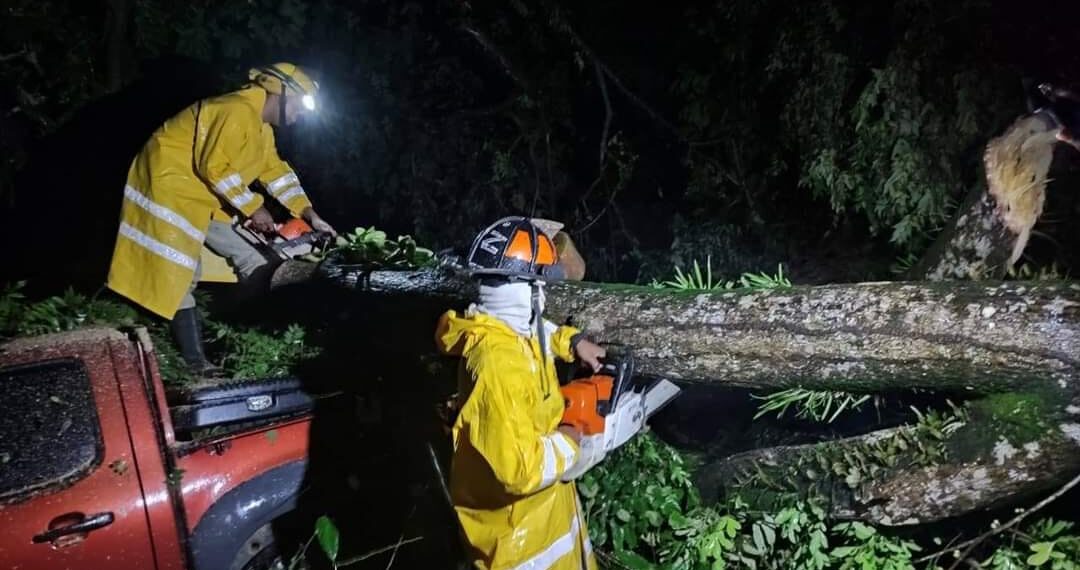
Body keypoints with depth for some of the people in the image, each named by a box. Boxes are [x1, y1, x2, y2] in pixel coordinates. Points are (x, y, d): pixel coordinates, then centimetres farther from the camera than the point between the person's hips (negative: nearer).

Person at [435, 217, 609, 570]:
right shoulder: (499, 362, -35)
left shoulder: (504, 329, -6)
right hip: (515, 524, -9)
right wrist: (569, 443, -20)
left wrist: (572, 341, 6)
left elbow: (536, 329, 21)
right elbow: (520, 468, -37)